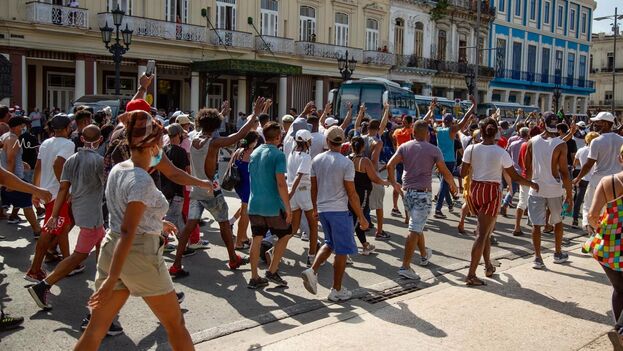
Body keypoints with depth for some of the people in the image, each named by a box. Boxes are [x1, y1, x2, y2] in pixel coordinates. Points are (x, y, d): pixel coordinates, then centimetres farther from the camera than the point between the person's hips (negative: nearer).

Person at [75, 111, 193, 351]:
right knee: (175, 323, 12)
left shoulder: (117, 170, 6)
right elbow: (127, 233, -24)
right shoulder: (143, 181, -20)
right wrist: (111, 280, -24)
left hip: (111, 249, 8)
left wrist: (156, 224, 32)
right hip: (140, 256, -8)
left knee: (96, 328, 12)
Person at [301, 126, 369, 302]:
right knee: (342, 250, 6)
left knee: (330, 243, 24)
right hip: (339, 210, -6)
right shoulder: (346, 163, -13)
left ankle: (312, 270, 5)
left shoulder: (317, 160, 2)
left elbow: (313, 187, 10)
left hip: (322, 209, 6)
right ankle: (337, 290, 13)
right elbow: (351, 194, -12)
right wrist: (361, 217, -5)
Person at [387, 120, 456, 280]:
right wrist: (453, 186, 16)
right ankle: (405, 267, -11)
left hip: (407, 192, 5)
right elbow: (445, 173, -2)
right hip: (423, 193, -5)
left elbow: (390, 165, -4)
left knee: (418, 226, 23)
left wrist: (394, 183, 9)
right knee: (415, 230, -7)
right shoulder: (434, 150, -4)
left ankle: (424, 255, 42)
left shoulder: (404, 147, 5)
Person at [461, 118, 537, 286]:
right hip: (492, 193, -4)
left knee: (485, 230, 22)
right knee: (482, 234, -2)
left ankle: (488, 266, 31)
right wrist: (532, 184, 13)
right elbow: (515, 177, -2)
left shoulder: (471, 149, -3)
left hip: (475, 190, 4)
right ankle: (471, 275, -4)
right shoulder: (501, 153, -10)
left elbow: (463, 173, 3)